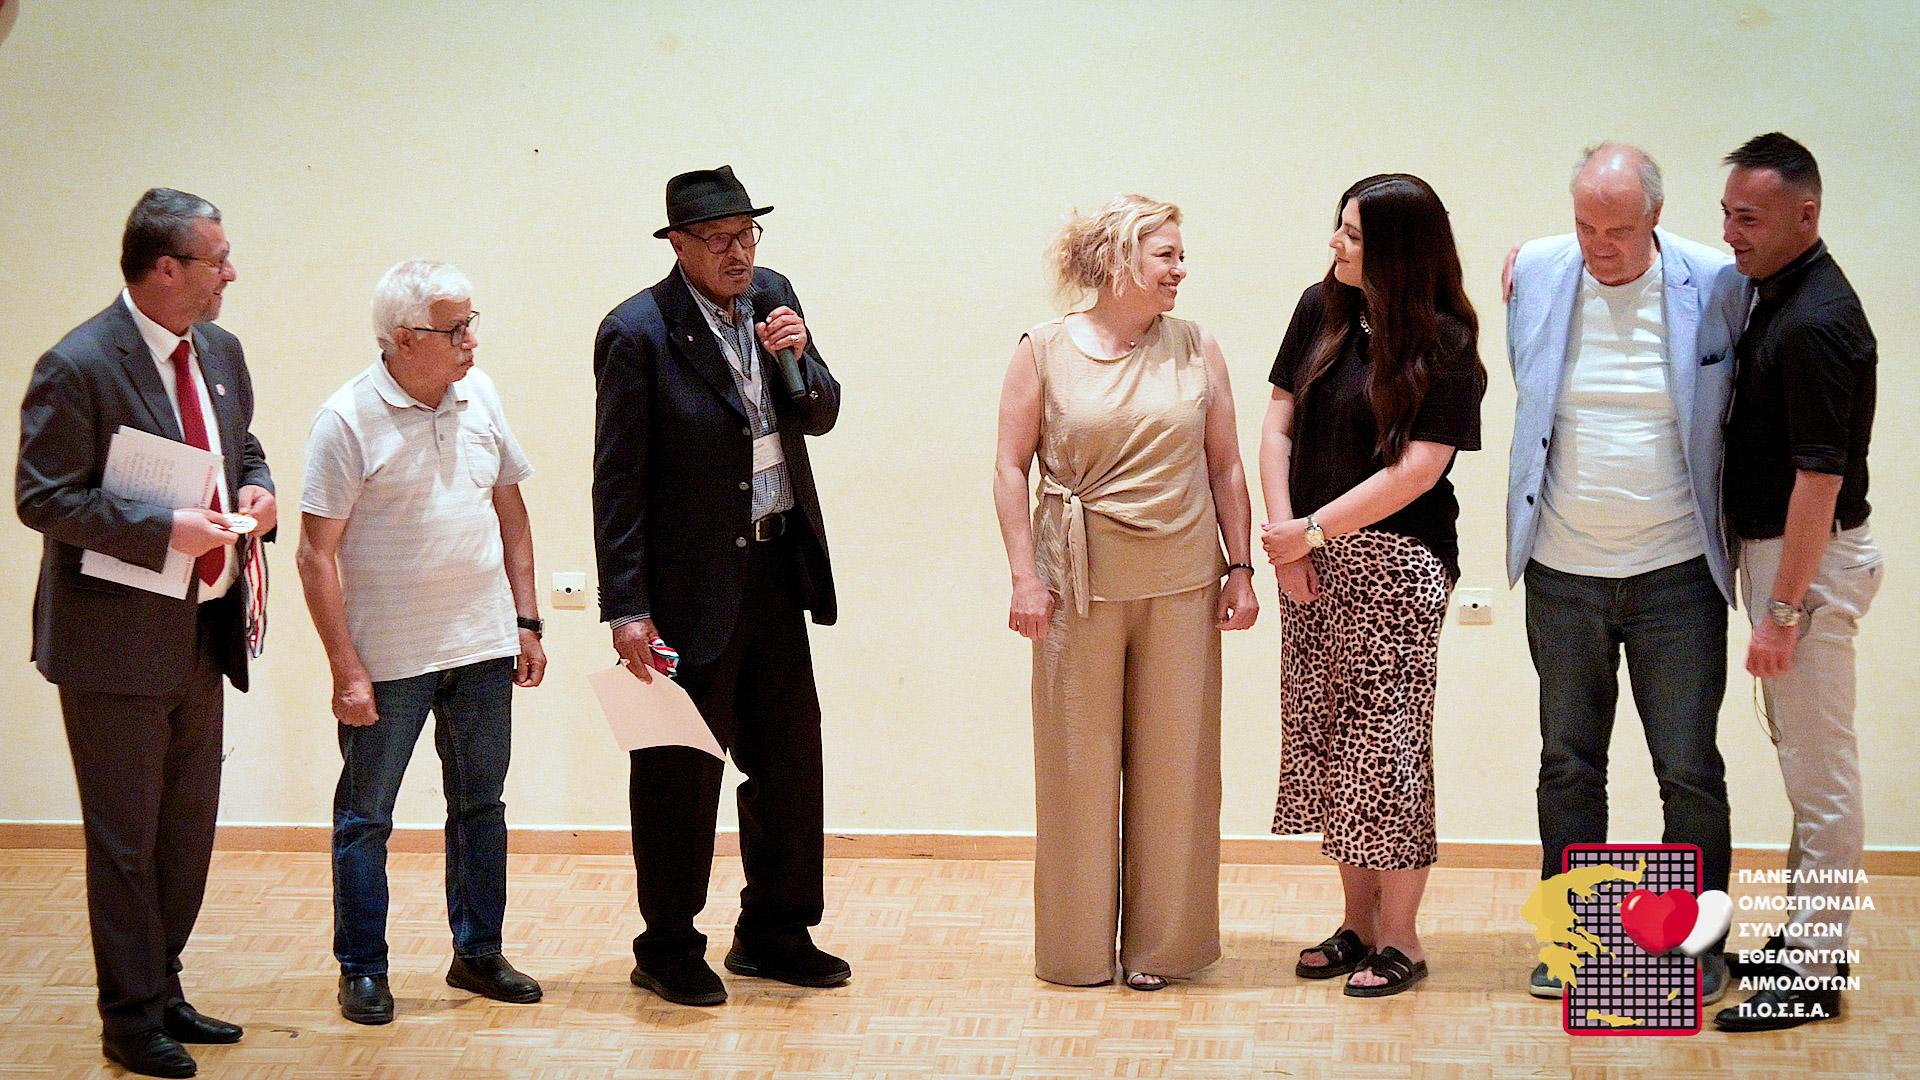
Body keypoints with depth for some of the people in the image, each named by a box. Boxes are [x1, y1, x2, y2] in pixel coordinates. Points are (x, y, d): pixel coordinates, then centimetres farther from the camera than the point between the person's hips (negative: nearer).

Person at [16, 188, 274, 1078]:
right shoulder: (76, 367, -17)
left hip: (201, 632, 8)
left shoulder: (218, 351, 6)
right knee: (126, 837, 3)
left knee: (188, 829, 17)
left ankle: (161, 989, 31)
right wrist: (163, 529, -23)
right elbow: (41, 497, -17)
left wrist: (255, 489, -2)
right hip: (118, 639, -8)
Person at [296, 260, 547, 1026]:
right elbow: (317, 552, -12)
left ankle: (478, 953, 27)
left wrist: (526, 620, 9)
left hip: (481, 646, 5)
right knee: (365, 816, 5)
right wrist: (345, 668, -15)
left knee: (480, 805, 14)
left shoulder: (479, 396, 3)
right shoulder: (348, 419, -13)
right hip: (388, 658, -5)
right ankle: (362, 970, 17)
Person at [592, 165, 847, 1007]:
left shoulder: (771, 297, 6)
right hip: (692, 586, -6)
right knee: (683, 770, 3)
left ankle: (773, 934, 26)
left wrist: (798, 360, -10)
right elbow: (617, 481, -13)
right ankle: (668, 951, 17)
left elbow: (820, 418, 12)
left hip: (776, 567, 6)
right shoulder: (638, 332, -13)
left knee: (791, 754, 12)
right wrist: (627, 609, -15)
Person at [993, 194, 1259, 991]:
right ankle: (1079, 945, 17)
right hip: (1080, 587, -2)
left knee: (1174, 761, 5)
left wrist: (1240, 569, 5)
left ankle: (1161, 941, 18)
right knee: (1078, 762, 4)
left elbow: (1226, 468, 9)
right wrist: (1025, 576, -6)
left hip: (1181, 586, 2)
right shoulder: (1045, 352, 0)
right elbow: (1011, 467, 0)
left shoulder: (1196, 350, 6)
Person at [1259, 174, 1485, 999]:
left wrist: (1313, 531, -12)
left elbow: (1417, 469, -14)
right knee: (1327, 740, 10)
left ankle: (1400, 938, 8)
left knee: (1387, 744, -3)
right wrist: (1283, 537, -3)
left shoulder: (1443, 344, -10)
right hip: (1311, 558, 6)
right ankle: (1358, 920, 23)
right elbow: (1279, 425, 7)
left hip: (1396, 562, -6)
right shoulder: (1321, 310, 5)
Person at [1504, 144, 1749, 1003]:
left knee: (1689, 771, 3)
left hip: (1676, 575, -2)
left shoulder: (1718, 286, -8)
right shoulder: (1536, 273, -1)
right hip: (1562, 570, 3)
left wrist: (1732, 531, 2)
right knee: (1568, 764, 12)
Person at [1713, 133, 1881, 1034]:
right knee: (1804, 760, 17)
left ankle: (1816, 975, 3)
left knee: (1819, 769, -3)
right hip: (1773, 547, 10)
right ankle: (1803, 934, 27)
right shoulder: (1775, 294, 9)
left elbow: (1820, 477, -24)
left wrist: (1782, 610, -22)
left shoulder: (1816, 322, -22)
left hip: (1810, 559, -10)